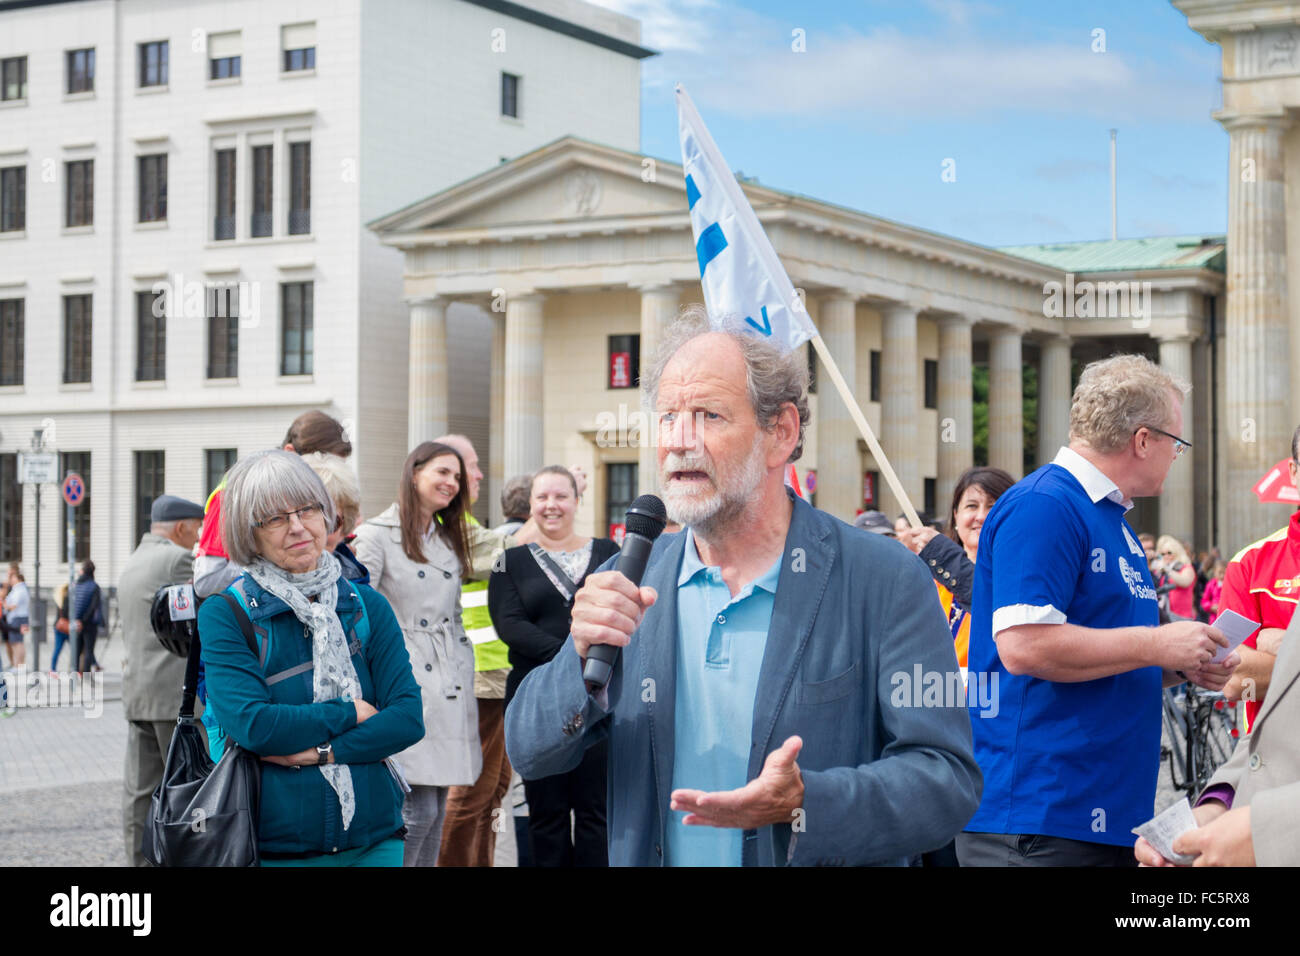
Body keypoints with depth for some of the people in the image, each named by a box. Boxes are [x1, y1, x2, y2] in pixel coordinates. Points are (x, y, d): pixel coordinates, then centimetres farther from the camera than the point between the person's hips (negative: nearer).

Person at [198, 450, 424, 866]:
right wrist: (349, 713, -10)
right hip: (272, 850, -3)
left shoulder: (367, 606, 4)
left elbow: (408, 718, -4)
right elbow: (250, 724, -17)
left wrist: (323, 751, -15)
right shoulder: (224, 615, -5)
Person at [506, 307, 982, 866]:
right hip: (648, 855, 3)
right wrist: (583, 659, -21)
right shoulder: (631, 584, -3)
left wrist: (805, 804, -31)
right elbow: (528, 754, -3)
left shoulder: (885, 583, -13)